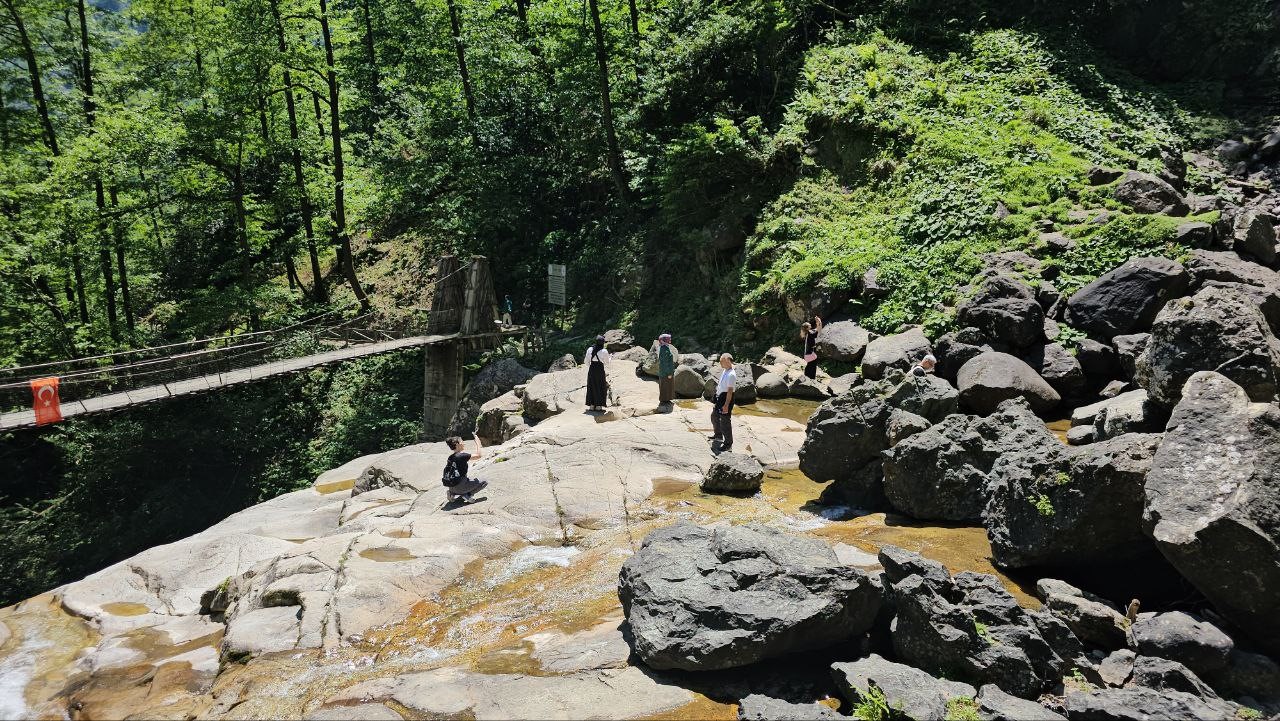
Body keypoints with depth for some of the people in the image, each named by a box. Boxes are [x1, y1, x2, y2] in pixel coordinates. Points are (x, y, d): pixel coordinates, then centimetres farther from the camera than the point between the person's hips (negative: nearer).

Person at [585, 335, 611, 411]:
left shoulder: (590, 349, 0)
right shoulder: (604, 351, -10)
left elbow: (586, 361, 5)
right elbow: (607, 361, 3)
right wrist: (609, 357, 23)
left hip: (591, 370, 3)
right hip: (600, 370, -3)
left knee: (591, 387, 12)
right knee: (600, 387, 6)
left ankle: (592, 405, 13)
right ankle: (598, 405, 5)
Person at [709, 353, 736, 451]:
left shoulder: (731, 375, -24)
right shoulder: (725, 371, 6)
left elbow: (730, 391, -25)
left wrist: (726, 405, -25)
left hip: (726, 398, -10)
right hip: (720, 397, 10)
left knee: (725, 421, -2)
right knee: (714, 416, 26)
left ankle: (728, 444, 10)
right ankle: (718, 435, 46)